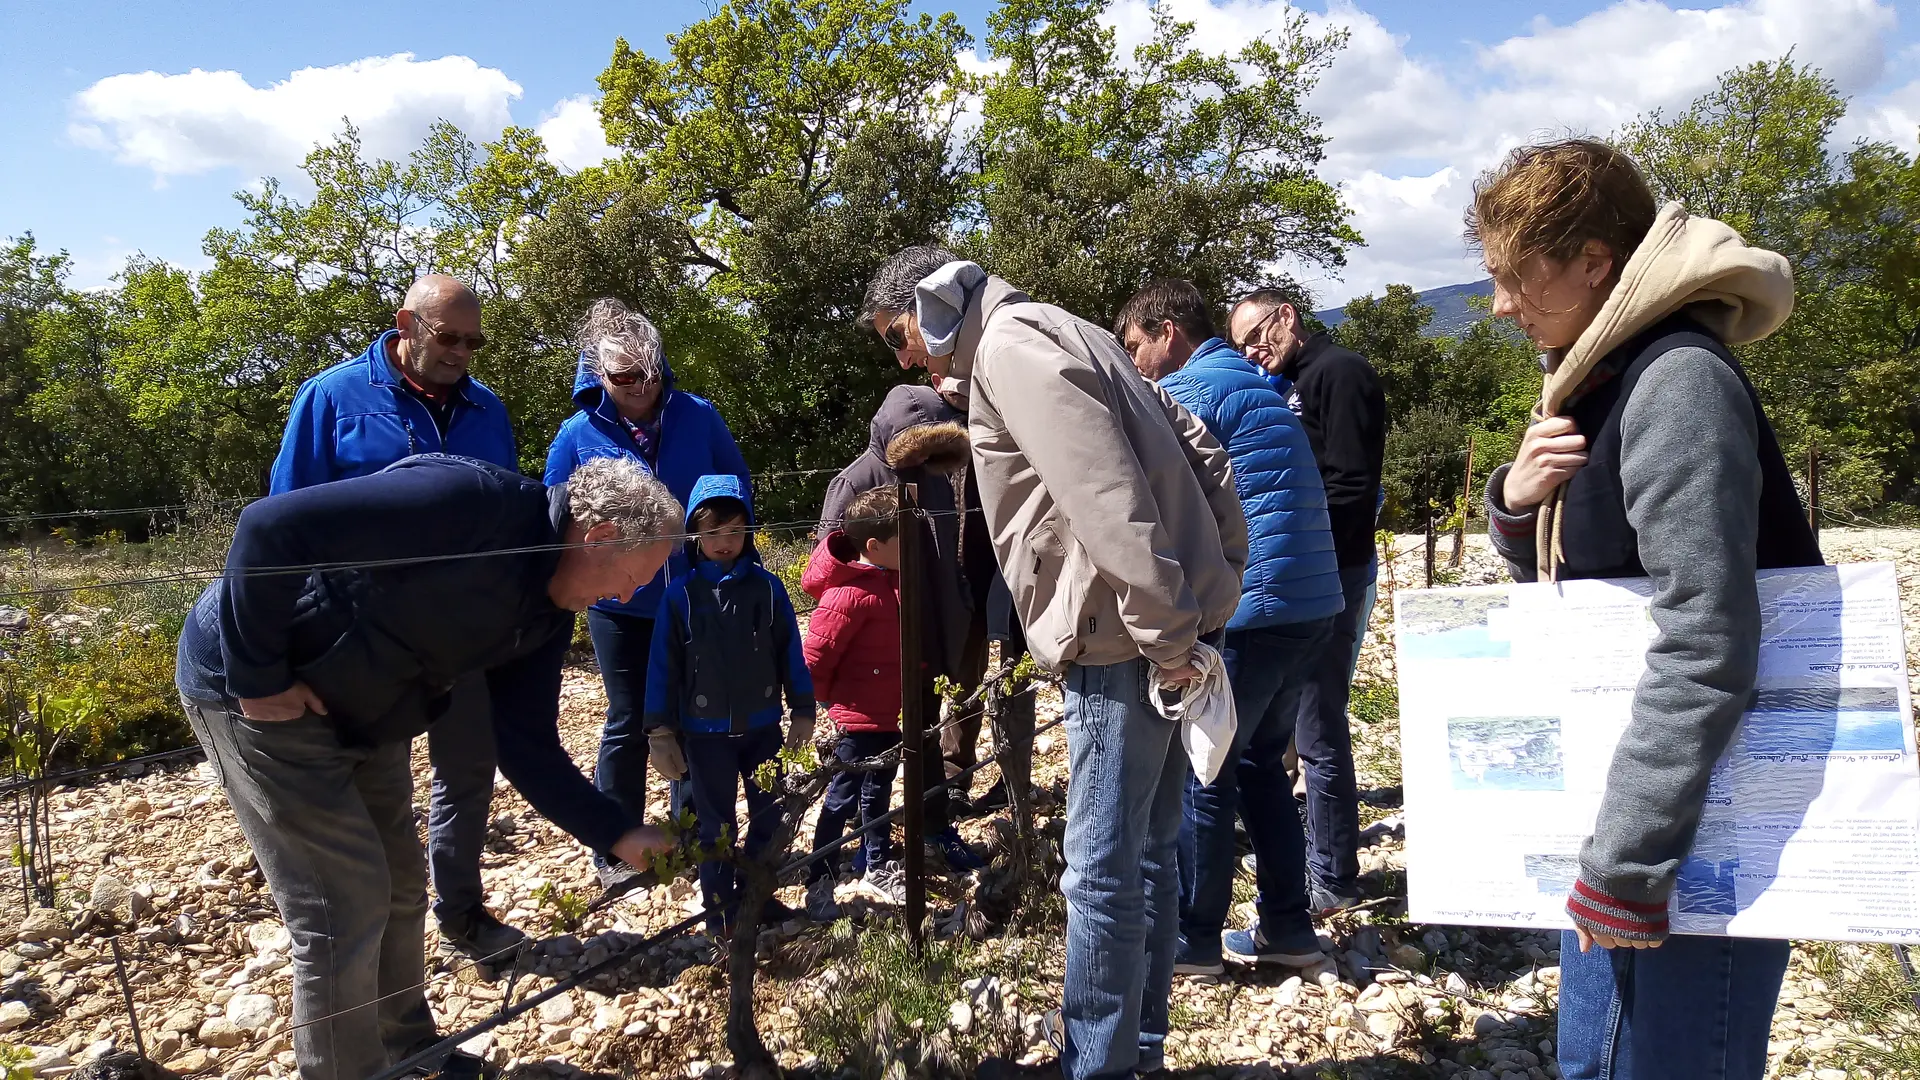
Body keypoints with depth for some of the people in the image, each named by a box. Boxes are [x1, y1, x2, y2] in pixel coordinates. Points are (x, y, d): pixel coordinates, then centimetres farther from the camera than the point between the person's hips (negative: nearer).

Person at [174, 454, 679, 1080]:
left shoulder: (549, 611, -1)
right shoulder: (472, 502, -30)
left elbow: (525, 743, 1)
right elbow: (271, 526, -32)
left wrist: (618, 834, -7)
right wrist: (259, 678, -24)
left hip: (356, 710, 9)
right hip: (255, 693, -9)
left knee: (401, 887, 16)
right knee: (344, 907, -7)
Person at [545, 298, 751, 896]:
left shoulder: (698, 415, -6)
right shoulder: (578, 433, -8)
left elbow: (739, 486, 4)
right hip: (622, 605, -1)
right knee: (628, 725, 10)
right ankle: (616, 853, 24)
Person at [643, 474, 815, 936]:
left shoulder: (767, 587, -5)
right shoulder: (681, 595, -8)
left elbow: (790, 653, 1)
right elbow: (663, 666, -4)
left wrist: (802, 712, 3)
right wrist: (660, 731, -4)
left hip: (762, 726, 2)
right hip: (706, 732, -2)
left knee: (768, 817, 12)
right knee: (716, 825, 9)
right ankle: (720, 908, 22)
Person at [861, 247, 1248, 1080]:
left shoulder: (1008, 344, -8)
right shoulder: (1058, 339, 22)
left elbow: (1105, 495, -21)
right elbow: (1200, 453, 20)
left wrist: (1164, 633, -20)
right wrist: (1216, 581, 15)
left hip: (1125, 643, -10)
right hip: (1162, 630, 10)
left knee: (1102, 870, -2)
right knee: (1147, 853, 16)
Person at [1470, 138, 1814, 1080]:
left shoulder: (1677, 382, -19)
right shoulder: (1600, 382, 9)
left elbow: (1706, 646, -26)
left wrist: (1624, 862, -24)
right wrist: (1519, 503, -5)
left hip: (1699, 828, -9)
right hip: (1619, 792, 9)